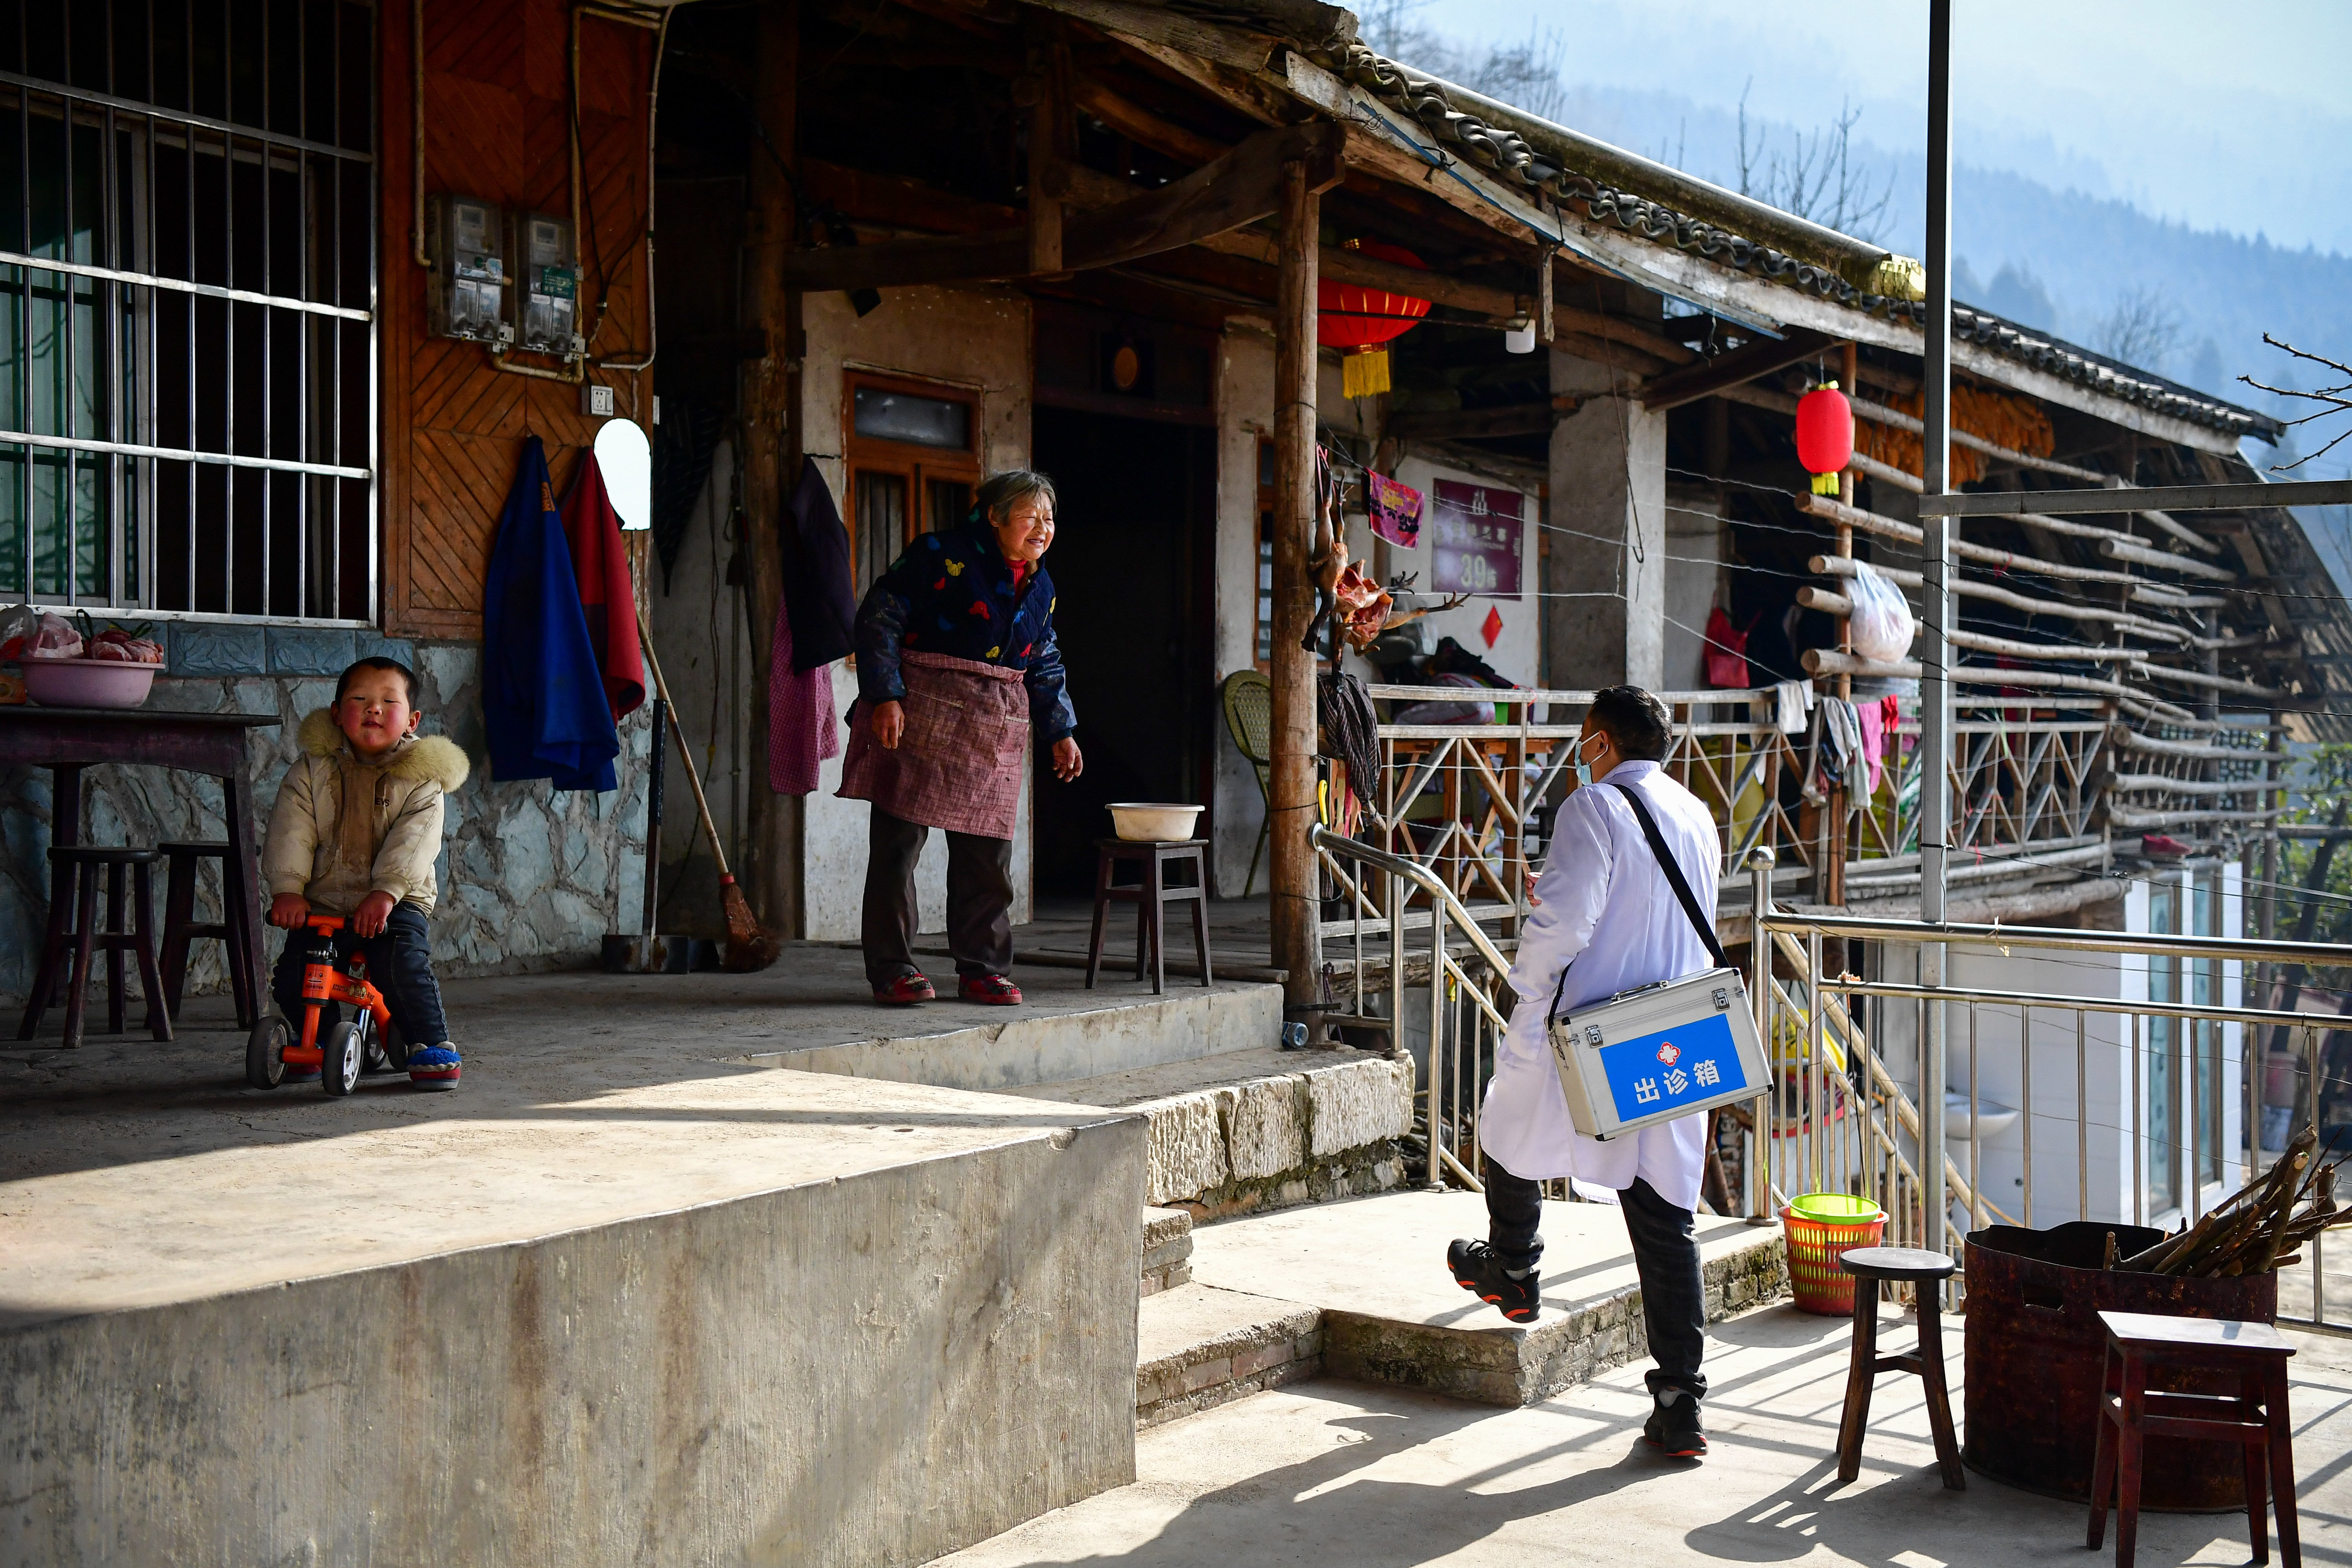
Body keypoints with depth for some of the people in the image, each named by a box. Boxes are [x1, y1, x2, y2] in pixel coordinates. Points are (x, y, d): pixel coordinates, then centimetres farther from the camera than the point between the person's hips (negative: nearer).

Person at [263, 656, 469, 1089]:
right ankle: (321, 1040, 19)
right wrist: (287, 888, -18)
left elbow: (414, 840, -14)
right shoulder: (313, 769, 4)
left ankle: (432, 1043, -9)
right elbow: (290, 830, -4)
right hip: (322, 903, 3)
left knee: (401, 964, -28)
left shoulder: (420, 777, -3)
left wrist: (386, 891, -28)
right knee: (292, 977, -11)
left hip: (395, 903, -3)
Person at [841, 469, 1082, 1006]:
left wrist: (1060, 731, 21)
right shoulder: (940, 556, -8)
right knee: (899, 841, -5)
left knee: (988, 852, 5)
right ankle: (892, 971, 2)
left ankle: (983, 970, 15)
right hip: (920, 717, -6)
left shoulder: (1040, 588, 15)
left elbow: (1045, 665, 25)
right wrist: (885, 696, -18)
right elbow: (878, 619, -10)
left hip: (995, 732, 6)